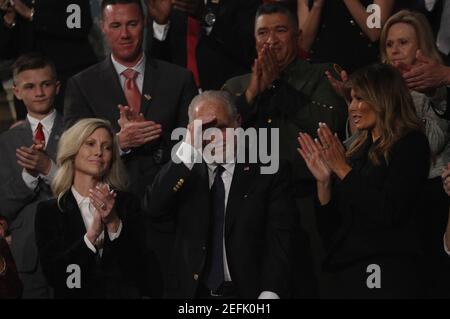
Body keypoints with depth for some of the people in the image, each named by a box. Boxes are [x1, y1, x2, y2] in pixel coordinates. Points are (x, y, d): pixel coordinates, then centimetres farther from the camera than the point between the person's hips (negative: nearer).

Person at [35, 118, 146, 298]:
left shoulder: (127, 204, 9)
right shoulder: (49, 211, 7)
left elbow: (137, 264, 0)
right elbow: (52, 274, -4)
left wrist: (114, 223, -13)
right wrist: (92, 234, -14)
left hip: (122, 295, 0)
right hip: (75, 296, 0)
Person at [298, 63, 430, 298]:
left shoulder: (411, 145, -2)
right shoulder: (357, 151, 15)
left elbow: (388, 213, -15)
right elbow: (330, 230, 14)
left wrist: (343, 169, -9)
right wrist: (323, 181, -1)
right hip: (343, 275, 6)